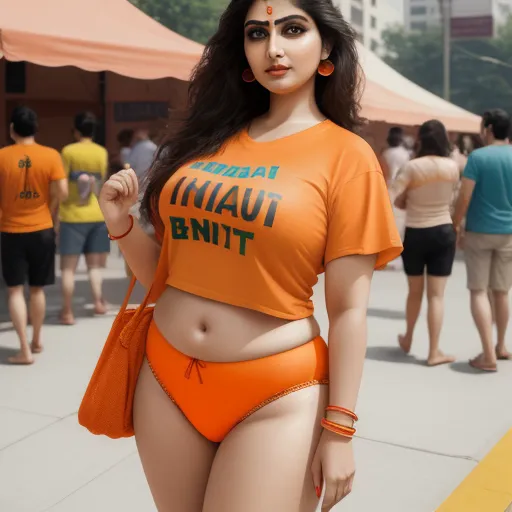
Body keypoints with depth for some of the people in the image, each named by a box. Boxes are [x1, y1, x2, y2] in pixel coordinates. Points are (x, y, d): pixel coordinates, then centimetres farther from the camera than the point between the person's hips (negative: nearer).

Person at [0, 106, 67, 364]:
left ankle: (25, 349, -2)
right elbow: (62, 192, -12)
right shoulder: (51, 155, -6)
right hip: (42, 230, 2)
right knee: (37, 289, 14)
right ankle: (36, 341, 27)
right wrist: (47, 211, 7)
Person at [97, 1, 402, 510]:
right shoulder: (209, 137, 7)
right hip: (166, 376, 5)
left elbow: (348, 309, -7)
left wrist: (338, 430, -8)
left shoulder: (346, 156, -5)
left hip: (275, 397, -4)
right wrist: (121, 222, -4)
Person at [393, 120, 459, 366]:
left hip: (415, 234, -1)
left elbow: (397, 201, -13)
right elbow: (452, 198, 9)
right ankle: (434, 352, 5)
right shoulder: (452, 167, -5)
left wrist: (413, 205, 5)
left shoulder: (413, 166, -13)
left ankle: (408, 339, 34)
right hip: (444, 232, 1)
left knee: (415, 291, 16)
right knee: (436, 294, 3)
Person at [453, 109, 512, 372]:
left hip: (479, 232, -4)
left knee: (479, 291, 1)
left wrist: (456, 226, -2)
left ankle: (489, 355, -6)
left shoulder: (478, 157, -11)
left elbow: (465, 196, -14)